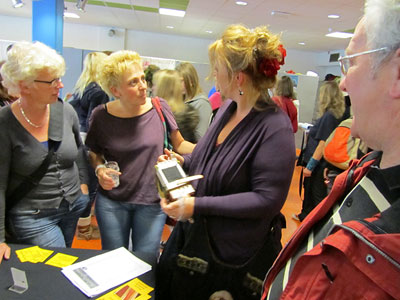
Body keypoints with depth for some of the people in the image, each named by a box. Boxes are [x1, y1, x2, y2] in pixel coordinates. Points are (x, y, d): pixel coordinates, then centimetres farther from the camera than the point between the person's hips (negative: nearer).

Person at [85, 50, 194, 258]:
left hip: (152, 202, 0)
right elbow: (95, 153, 9)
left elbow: (179, 144, 1)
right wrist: (100, 169, -11)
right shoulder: (101, 115, -7)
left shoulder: (158, 108, -8)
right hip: (111, 201, 1)